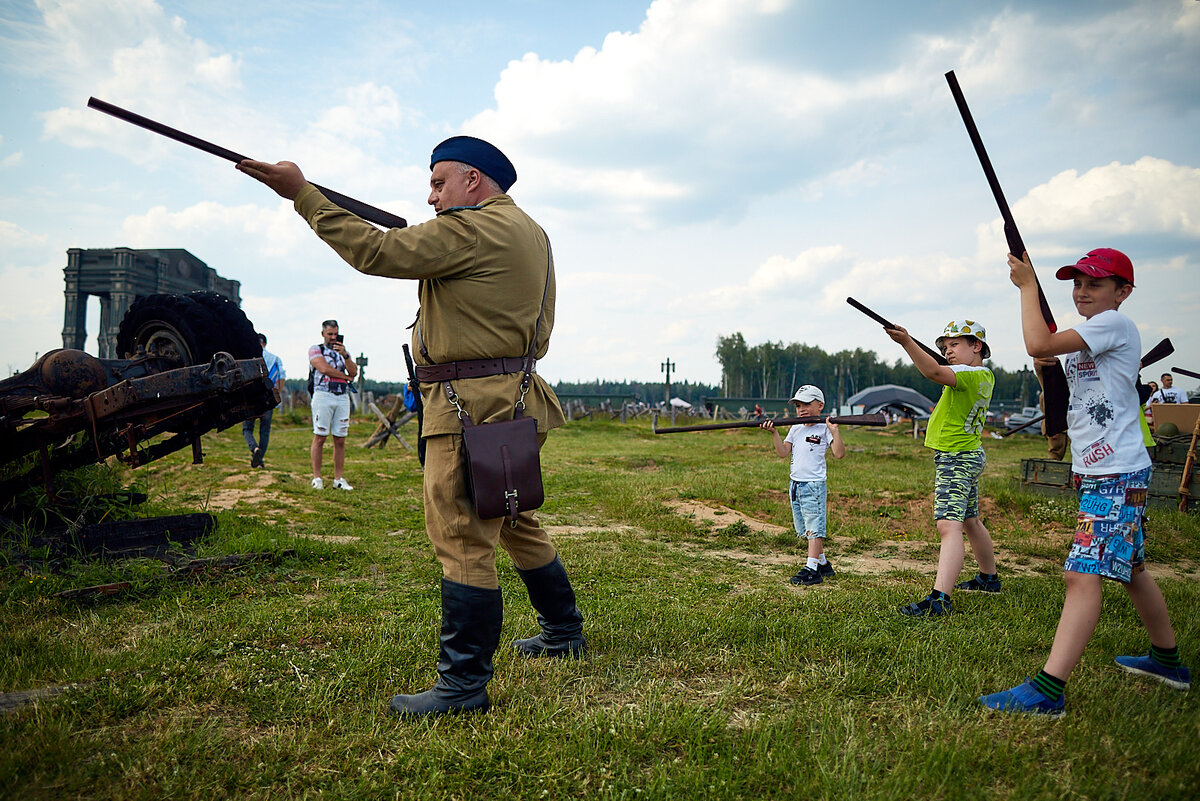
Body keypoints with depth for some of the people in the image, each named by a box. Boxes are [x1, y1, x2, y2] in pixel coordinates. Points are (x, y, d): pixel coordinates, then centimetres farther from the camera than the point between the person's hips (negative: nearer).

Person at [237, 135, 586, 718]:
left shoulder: (472, 229, -13)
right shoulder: (529, 232, 18)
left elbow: (376, 252, -15)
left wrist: (302, 193, -10)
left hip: (472, 403, -10)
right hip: (511, 400, 10)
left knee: (461, 538, -7)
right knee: (513, 522, 21)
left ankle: (463, 684, -2)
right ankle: (563, 631, 34)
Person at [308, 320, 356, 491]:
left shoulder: (343, 351, 22)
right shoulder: (315, 349, 9)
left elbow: (354, 372, 6)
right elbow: (323, 368, -8)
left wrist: (345, 354, -8)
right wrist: (345, 376, 1)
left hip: (343, 398, 4)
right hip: (323, 395, -4)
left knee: (340, 440, 1)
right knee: (320, 437, -7)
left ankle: (338, 479, 5)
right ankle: (317, 478, -2)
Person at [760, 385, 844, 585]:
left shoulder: (824, 429, -4)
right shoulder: (795, 429, 14)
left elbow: (839, 453, -14)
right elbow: (783, 453, 7)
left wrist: (835, 430, -20)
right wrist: (774, 432, -1)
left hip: (814, 484, -7)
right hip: (795, 484, 7)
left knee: (814, 528, -7)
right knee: (806, 529, 13)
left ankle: (812, 569, -7)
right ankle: (823, 564, 24)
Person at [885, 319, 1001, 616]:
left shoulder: (970, 375, -20)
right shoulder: (985, 376, 9)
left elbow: (934, 372, -39)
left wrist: (906, 341, -48)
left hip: (955, 459, -11)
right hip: (970, 456, 11)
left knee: (949, 526, -22)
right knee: (970, 521, 26)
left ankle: (939, 598, -34)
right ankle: (989, 578, 43)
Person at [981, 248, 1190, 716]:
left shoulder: (1115, 325, -11)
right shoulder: (1083, 340, 18)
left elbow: (1038, 344, -23)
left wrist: (1027, 285, -12)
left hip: (1119, 475, -11)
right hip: (1093, 472, 11)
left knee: (1083, 573, -18)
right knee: (1129, 568, 21)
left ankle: (1047, 690, -23)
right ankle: (1167, 660, 38)